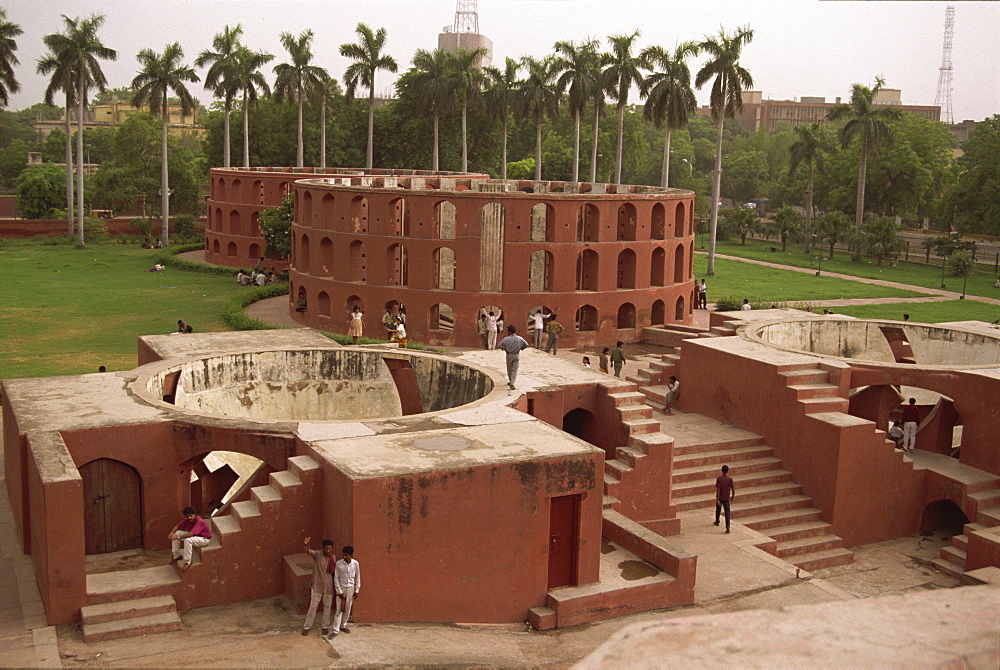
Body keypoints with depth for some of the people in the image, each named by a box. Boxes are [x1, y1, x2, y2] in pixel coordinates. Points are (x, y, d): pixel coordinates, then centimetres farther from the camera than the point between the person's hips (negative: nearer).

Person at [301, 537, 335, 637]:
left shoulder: (333, 558, -1)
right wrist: (306, 545, -56)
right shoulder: (317, 555, -12)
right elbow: (309, 552, -34)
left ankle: (325, 627, 25)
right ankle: (306, 627, 16)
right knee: (312, 607, 3)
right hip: (317, 586, -3)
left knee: (327, 607, 11)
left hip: (328, 587, 3)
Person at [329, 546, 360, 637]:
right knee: (339, 610, -3)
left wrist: (356, 590, 3)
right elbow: (336, 579, -8)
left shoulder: (355, 564, -9)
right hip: (341, 588, -2)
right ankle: (336, 630, 1)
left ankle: (343, 626, 29)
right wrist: (339, 591, -10)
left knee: (347, 609, 12)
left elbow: (357, 578, 2)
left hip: (350, 589, 2)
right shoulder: (338, 564, -14)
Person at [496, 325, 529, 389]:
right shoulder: (520, 339, -6)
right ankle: (512, 383, -7)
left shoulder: (506, 339, -14)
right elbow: (526, 345, -2)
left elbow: (499, 346, -17)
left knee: (509, 369, 18)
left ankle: (511, 381, 34)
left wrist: (504, 349, 0)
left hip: (509, 355, -1)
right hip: (517, 355, 1)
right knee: (514, 370, 3)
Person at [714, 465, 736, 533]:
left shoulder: (719, 478, -12)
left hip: (720, 498, 0)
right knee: (727, 512, 0)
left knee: (718, 510, 23)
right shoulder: (730, 479, -8)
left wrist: (717, 499, -14)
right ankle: (727, 527, -13)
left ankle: (717, 522, 44)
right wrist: (732, 497, 11)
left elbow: (718, 490, -16)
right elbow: (733, 489, -6)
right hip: (727, 498, 0)